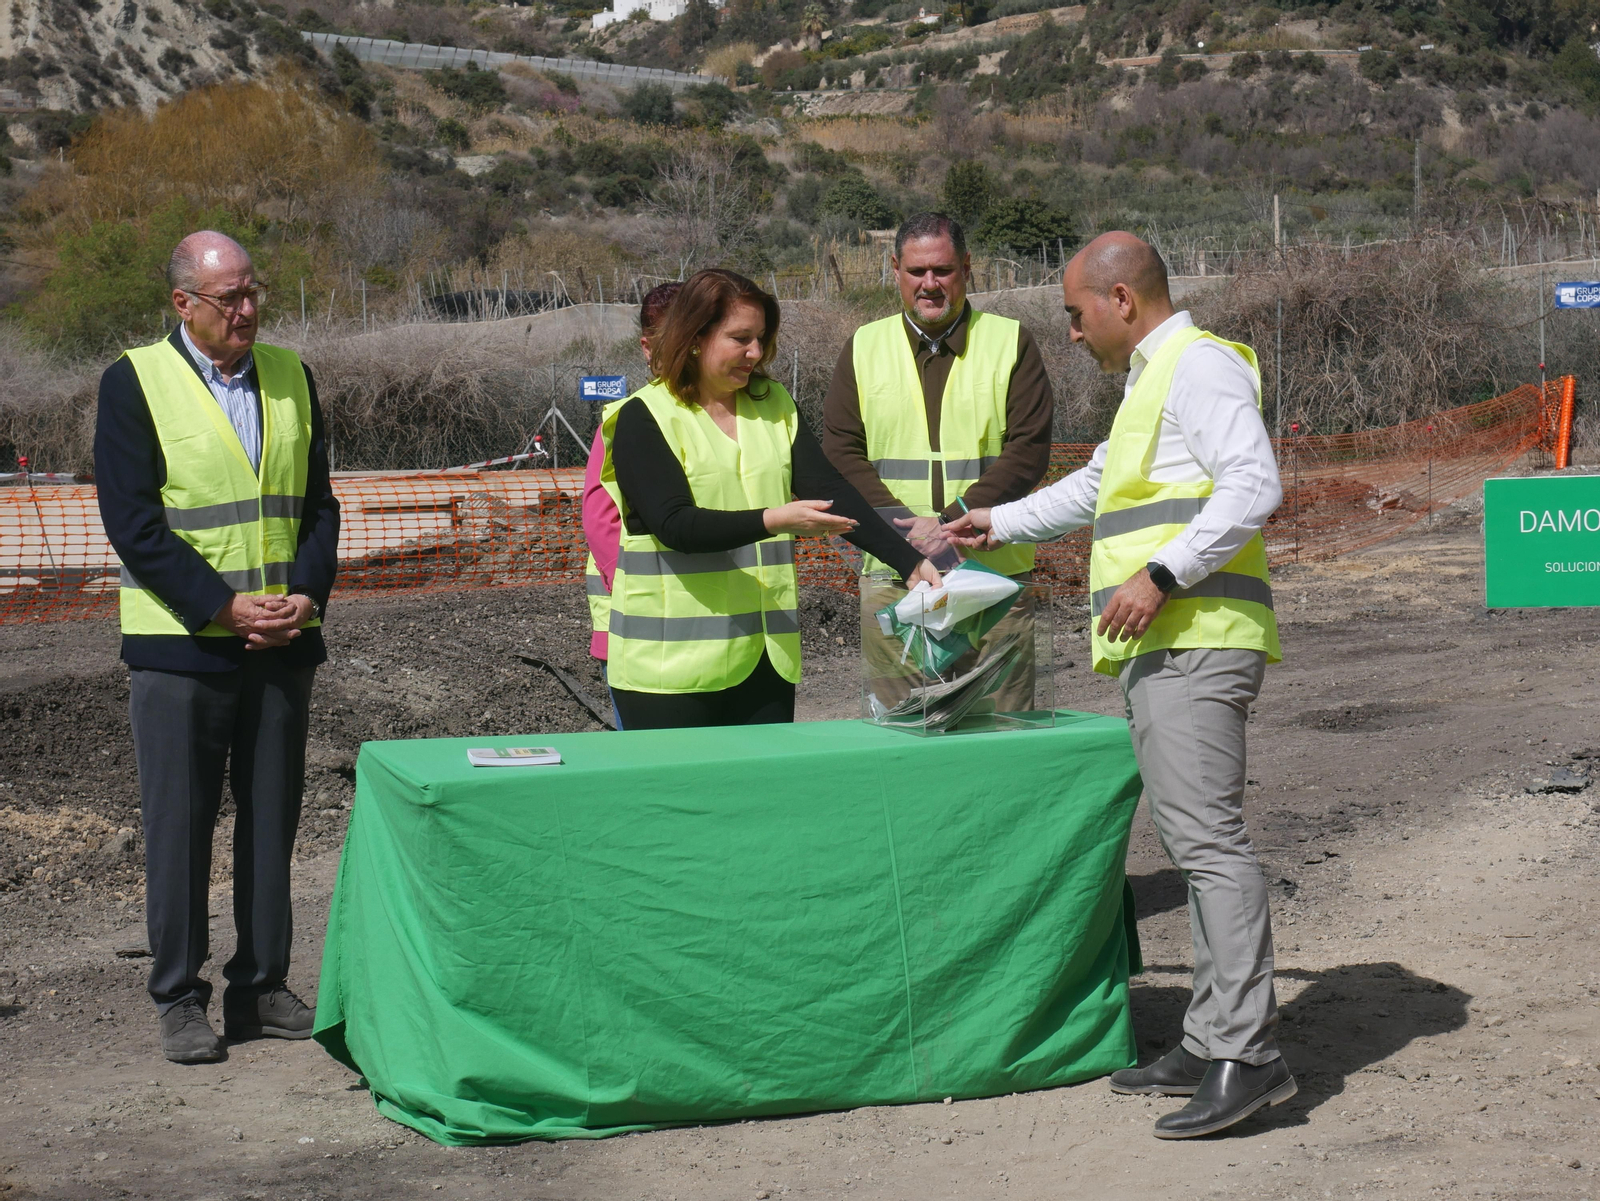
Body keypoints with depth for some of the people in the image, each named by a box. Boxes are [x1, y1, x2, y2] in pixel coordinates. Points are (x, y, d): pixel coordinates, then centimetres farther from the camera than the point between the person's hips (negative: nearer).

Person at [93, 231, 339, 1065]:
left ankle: (262, 988, 19)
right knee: (179, 825, 1)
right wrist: (223, 607, -15)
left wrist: (306, 594, -6)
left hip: (281, 643, 4)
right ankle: (179, 1001, 10)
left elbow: (319, 503, 11)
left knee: (272, 820, 9)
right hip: (180, 644, -4)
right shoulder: (134, 383, -4)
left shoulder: (289, 376, 10)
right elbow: (133, 523, -9)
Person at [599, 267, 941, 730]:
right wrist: (773, 521, -30)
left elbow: (832, 491, 2)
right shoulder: (644, 419, -6)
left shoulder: (774, 405, 12)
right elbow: (676, 524, -17)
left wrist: (910, 561, -11)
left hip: (766, 655, 5)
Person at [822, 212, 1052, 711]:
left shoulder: (1010, 342, 6)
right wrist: (908, 529, -11)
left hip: (994, 574, -1)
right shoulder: (864, 347, 11)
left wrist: (952, 520, -14)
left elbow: (1029, 450, -2)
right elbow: (840, 452, 4)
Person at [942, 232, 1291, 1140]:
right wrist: (1003, 524, 48)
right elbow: (1098, 486, 43)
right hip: (1162, 647, 11)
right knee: (1196, 840, 8)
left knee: (1207, 835, -16)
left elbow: (1254, 483, -20)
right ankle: (1215, 1042, 11)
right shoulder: (1151, 380, 27)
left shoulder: (1199, 363, -6)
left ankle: (1247, 1054, -18)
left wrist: (1162, 573, -24)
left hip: (1195, 642, -11)